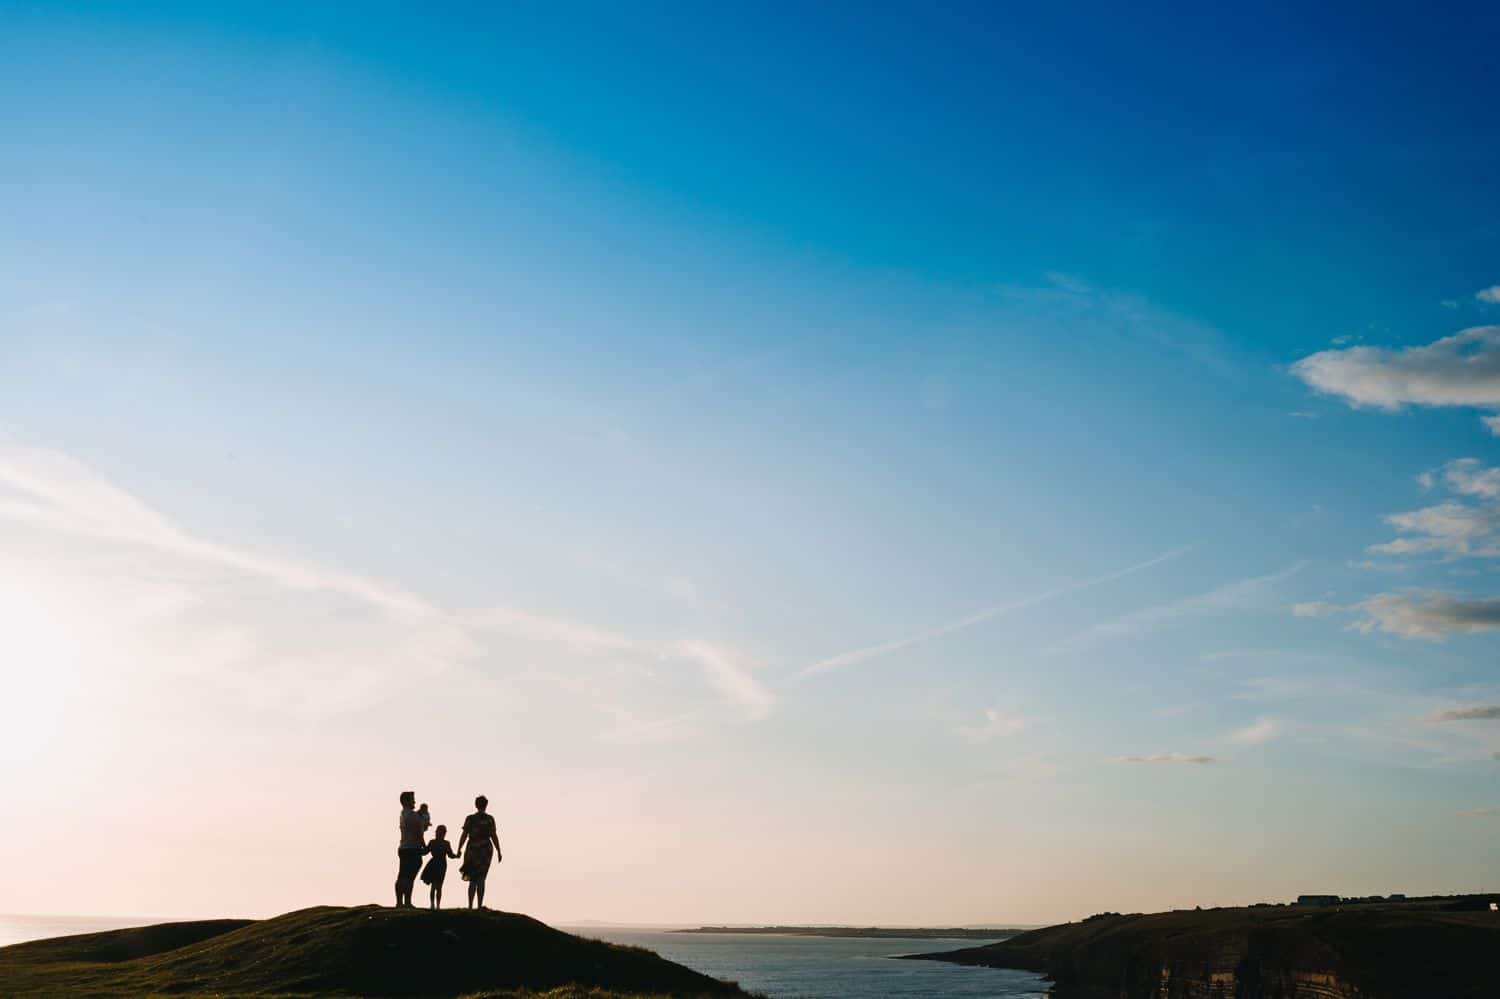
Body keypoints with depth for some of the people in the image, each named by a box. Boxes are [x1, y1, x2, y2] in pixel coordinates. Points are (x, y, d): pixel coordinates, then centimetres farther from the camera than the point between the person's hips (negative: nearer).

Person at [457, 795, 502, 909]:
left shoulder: (469, 819, 0)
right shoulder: (489, 819, -4)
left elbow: (464, 835, -3)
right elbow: (494, 836, -7)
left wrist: (459, 849, 6)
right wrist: (499, 851, -1)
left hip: (472, 850, 2)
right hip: (485, 850, -2)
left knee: (473, 880, 13)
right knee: (481, 879, 4)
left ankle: (470, 905, 5)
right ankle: (480, 905, -5)